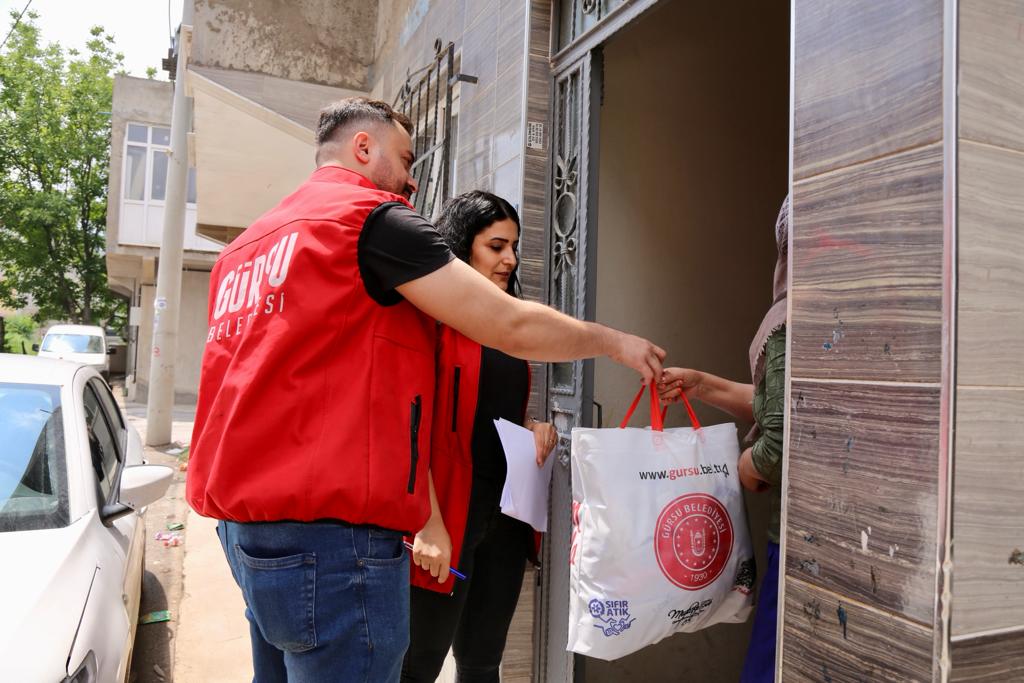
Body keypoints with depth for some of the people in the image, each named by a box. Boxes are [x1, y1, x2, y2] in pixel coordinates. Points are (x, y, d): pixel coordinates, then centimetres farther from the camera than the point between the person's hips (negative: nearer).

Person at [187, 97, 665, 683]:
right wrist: (614, 342, 6)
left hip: (246, 523, 10)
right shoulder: (373, 216, -8)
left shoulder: (247, 244, 18)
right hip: (332, 528, -9)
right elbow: (511, 327, -9)